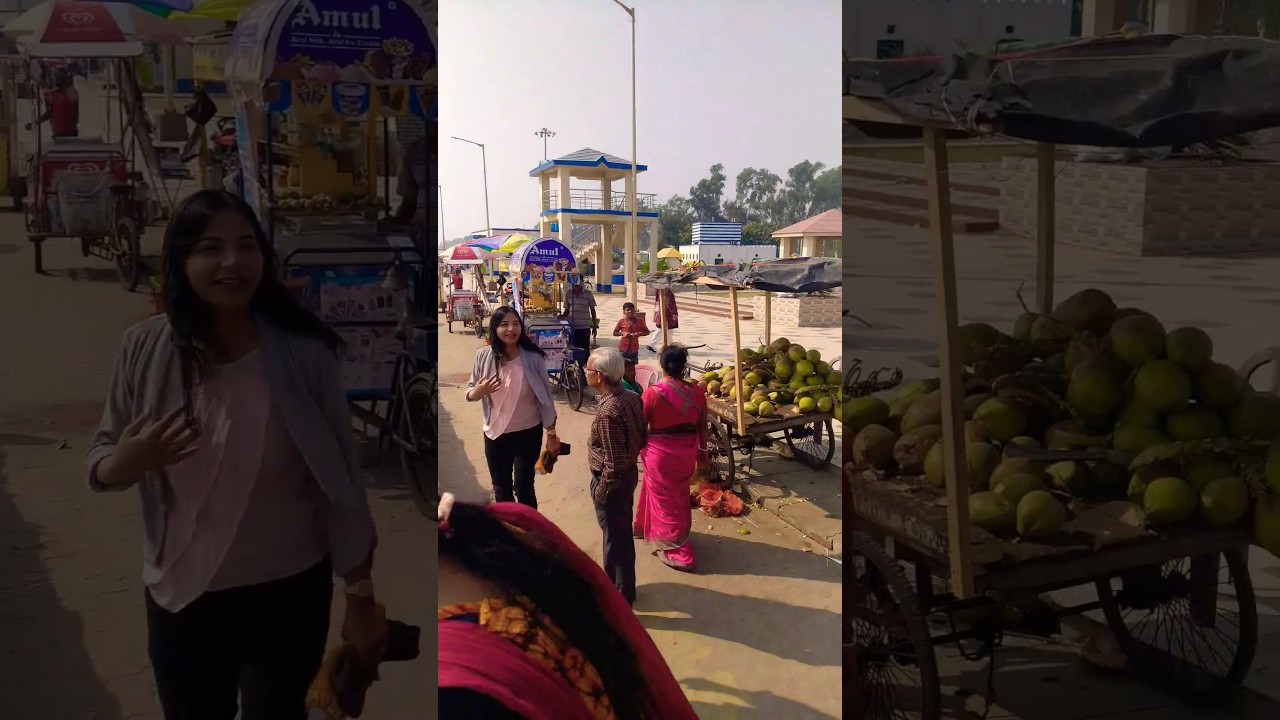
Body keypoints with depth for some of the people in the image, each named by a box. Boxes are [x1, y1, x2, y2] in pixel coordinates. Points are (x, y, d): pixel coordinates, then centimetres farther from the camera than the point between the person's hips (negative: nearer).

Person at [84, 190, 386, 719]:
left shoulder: (305, 353, -15)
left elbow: (341, 477, -9)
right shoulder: (145, 350, -10)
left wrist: (361, 597, -4)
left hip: (289, 590, -2)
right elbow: (100, 462, 1)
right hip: (182, 593, 2)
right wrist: (128, 462, -24)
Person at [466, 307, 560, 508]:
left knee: (523, 487, 3)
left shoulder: (533, 357, -14)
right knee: (500, 486, 19)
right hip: (496, 433, 3)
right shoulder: (484, 356, -10)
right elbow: (470, 393, -1)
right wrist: (479, 391, -25)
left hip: (529, 432, -2)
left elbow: (545, 396, -7)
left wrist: (552, 434, -3)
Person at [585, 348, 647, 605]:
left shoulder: (607, 412, -30)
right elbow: (641, 439, 7)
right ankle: (623, 587, 40)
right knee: (622, 533, 23)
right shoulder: (631, 397, -3)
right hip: (628, 474, 9)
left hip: (613, 480, -9)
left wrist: (601, 491, -15)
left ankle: (618, 596, 22)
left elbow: (614, 463, -26)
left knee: (615, 537, 7)